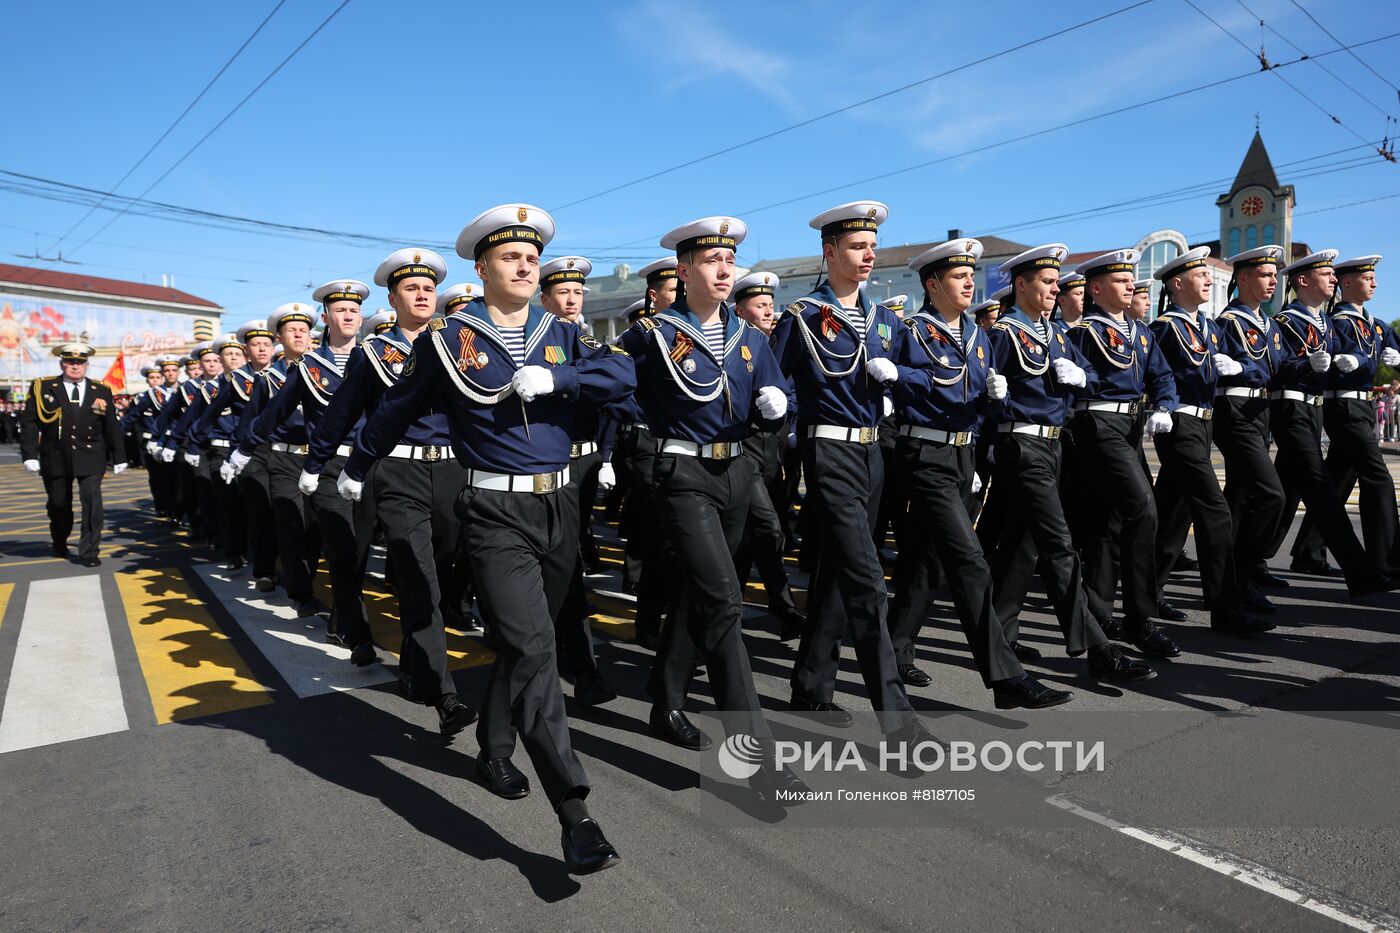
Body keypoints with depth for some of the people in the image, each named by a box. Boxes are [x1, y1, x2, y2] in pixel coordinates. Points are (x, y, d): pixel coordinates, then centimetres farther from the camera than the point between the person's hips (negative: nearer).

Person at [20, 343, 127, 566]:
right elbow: (29, 423, 1)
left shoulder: (101, 392, 6)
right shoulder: (42, 388, 3)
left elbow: (111, 427, 7)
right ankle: (59, 544, 37)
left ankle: (89, 551, -3)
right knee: (58, 505, 13)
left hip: (90, 458, 0)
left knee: (92, 502, -12)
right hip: (55, 458, 1)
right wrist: (29, 455, -7)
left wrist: (118, 457, 7)